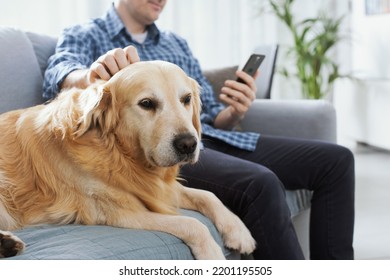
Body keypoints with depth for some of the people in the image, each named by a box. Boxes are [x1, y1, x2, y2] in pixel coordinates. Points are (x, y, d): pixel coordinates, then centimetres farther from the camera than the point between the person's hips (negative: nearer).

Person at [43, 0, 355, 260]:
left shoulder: (176, 43, 26)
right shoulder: (84, 36, 9)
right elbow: (58, 77, -16)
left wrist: (235, 113, -3)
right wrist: (92, 74, -41)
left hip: (208, 138, 7)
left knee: (335, 160, -5)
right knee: (260, 184, -34)